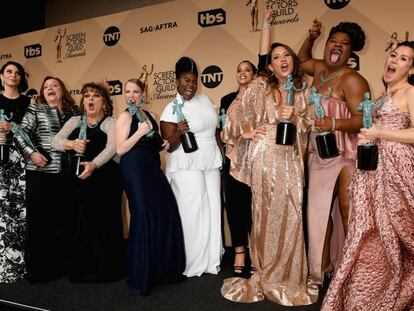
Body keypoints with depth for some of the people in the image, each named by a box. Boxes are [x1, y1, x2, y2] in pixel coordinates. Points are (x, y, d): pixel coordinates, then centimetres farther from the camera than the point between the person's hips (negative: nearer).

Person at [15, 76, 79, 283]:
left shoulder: (74, 111, 13)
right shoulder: (35, 109, 6)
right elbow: (21, 133, -2)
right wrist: (31, 153, -17)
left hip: (66, 173, 3)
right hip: (39, 173, -2)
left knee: (65, 218, 8)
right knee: (39, 219, 1)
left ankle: (61, 264, 23)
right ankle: (38, 269, 13)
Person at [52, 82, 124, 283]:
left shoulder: (110, 123, 1)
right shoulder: (75, 121, 13)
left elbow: (112, 148, -15)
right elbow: (55, 142, 3)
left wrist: (93, 164, -32)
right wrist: (72, 144, -20)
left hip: (105, 181, -3)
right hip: (79, 182, 3)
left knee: (105, 224, -3)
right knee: (81, 225, 1)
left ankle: (105, 270, 10)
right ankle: (83, 269, 14)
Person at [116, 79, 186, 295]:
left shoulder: (150, 116, 16)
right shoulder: (125, 116, -3)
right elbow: (120, 149, -12)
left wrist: (165, 145, 6)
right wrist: (139, 132, -18)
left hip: (153, 168, 7)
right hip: (134, 170, -6)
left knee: (167, 212, 0)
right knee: (144, 217, -4)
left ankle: (164, 268, 15)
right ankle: (143, 273, 11)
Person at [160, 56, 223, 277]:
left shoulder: (205, 100, 11)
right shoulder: (172, 110, -6)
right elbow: (169, 146, -8)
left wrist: (220, 155, 15)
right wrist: (179, 132, -26)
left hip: (211, 164, 6)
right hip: (187, 167, -6)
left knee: (212, 211, 7)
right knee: (192, 214, -4)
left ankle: (210, 261, 20)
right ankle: (191, 265, 11)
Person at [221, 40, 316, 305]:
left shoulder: (301, 92, 15)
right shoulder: (260, 86, 3)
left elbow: (306, 127, 14)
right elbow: (242, 115, 5)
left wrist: (292, 117, -3)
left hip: (291, 159, 4)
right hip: (265, 157, -3)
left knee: (291, 215, 1)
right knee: (267, 214, 2)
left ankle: (288, 277, 17)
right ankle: (267, 277, 17)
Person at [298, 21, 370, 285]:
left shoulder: (351, 79, -12)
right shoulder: (320, 69, 10)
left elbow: (363, 119, -19)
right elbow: (302, 58, 34)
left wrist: (334, 124, -34)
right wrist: (311, 38, 18)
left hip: (346, 155, -7)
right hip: (320, 154, 8)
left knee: (346, 211, -6)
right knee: (320, 209, 11)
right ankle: (323, 264, 24)